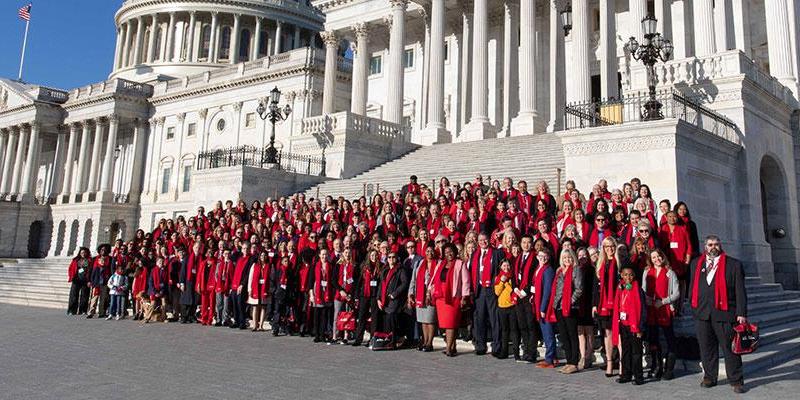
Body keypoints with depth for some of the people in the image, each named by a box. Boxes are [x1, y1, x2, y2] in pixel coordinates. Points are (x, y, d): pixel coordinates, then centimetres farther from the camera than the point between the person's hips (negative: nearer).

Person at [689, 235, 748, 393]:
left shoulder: (734, 264, 1)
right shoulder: (696, 264, 13)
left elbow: (740, 291, -3)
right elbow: (693, 286, 18)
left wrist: (741, 313, -7)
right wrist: (693, 305, 14)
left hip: (724, 313, -3)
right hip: (702, 313, 3)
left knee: (730, 348, 2)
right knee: (706, 347, 11)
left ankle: (736, 381, 14)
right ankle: (709, 377, 23)